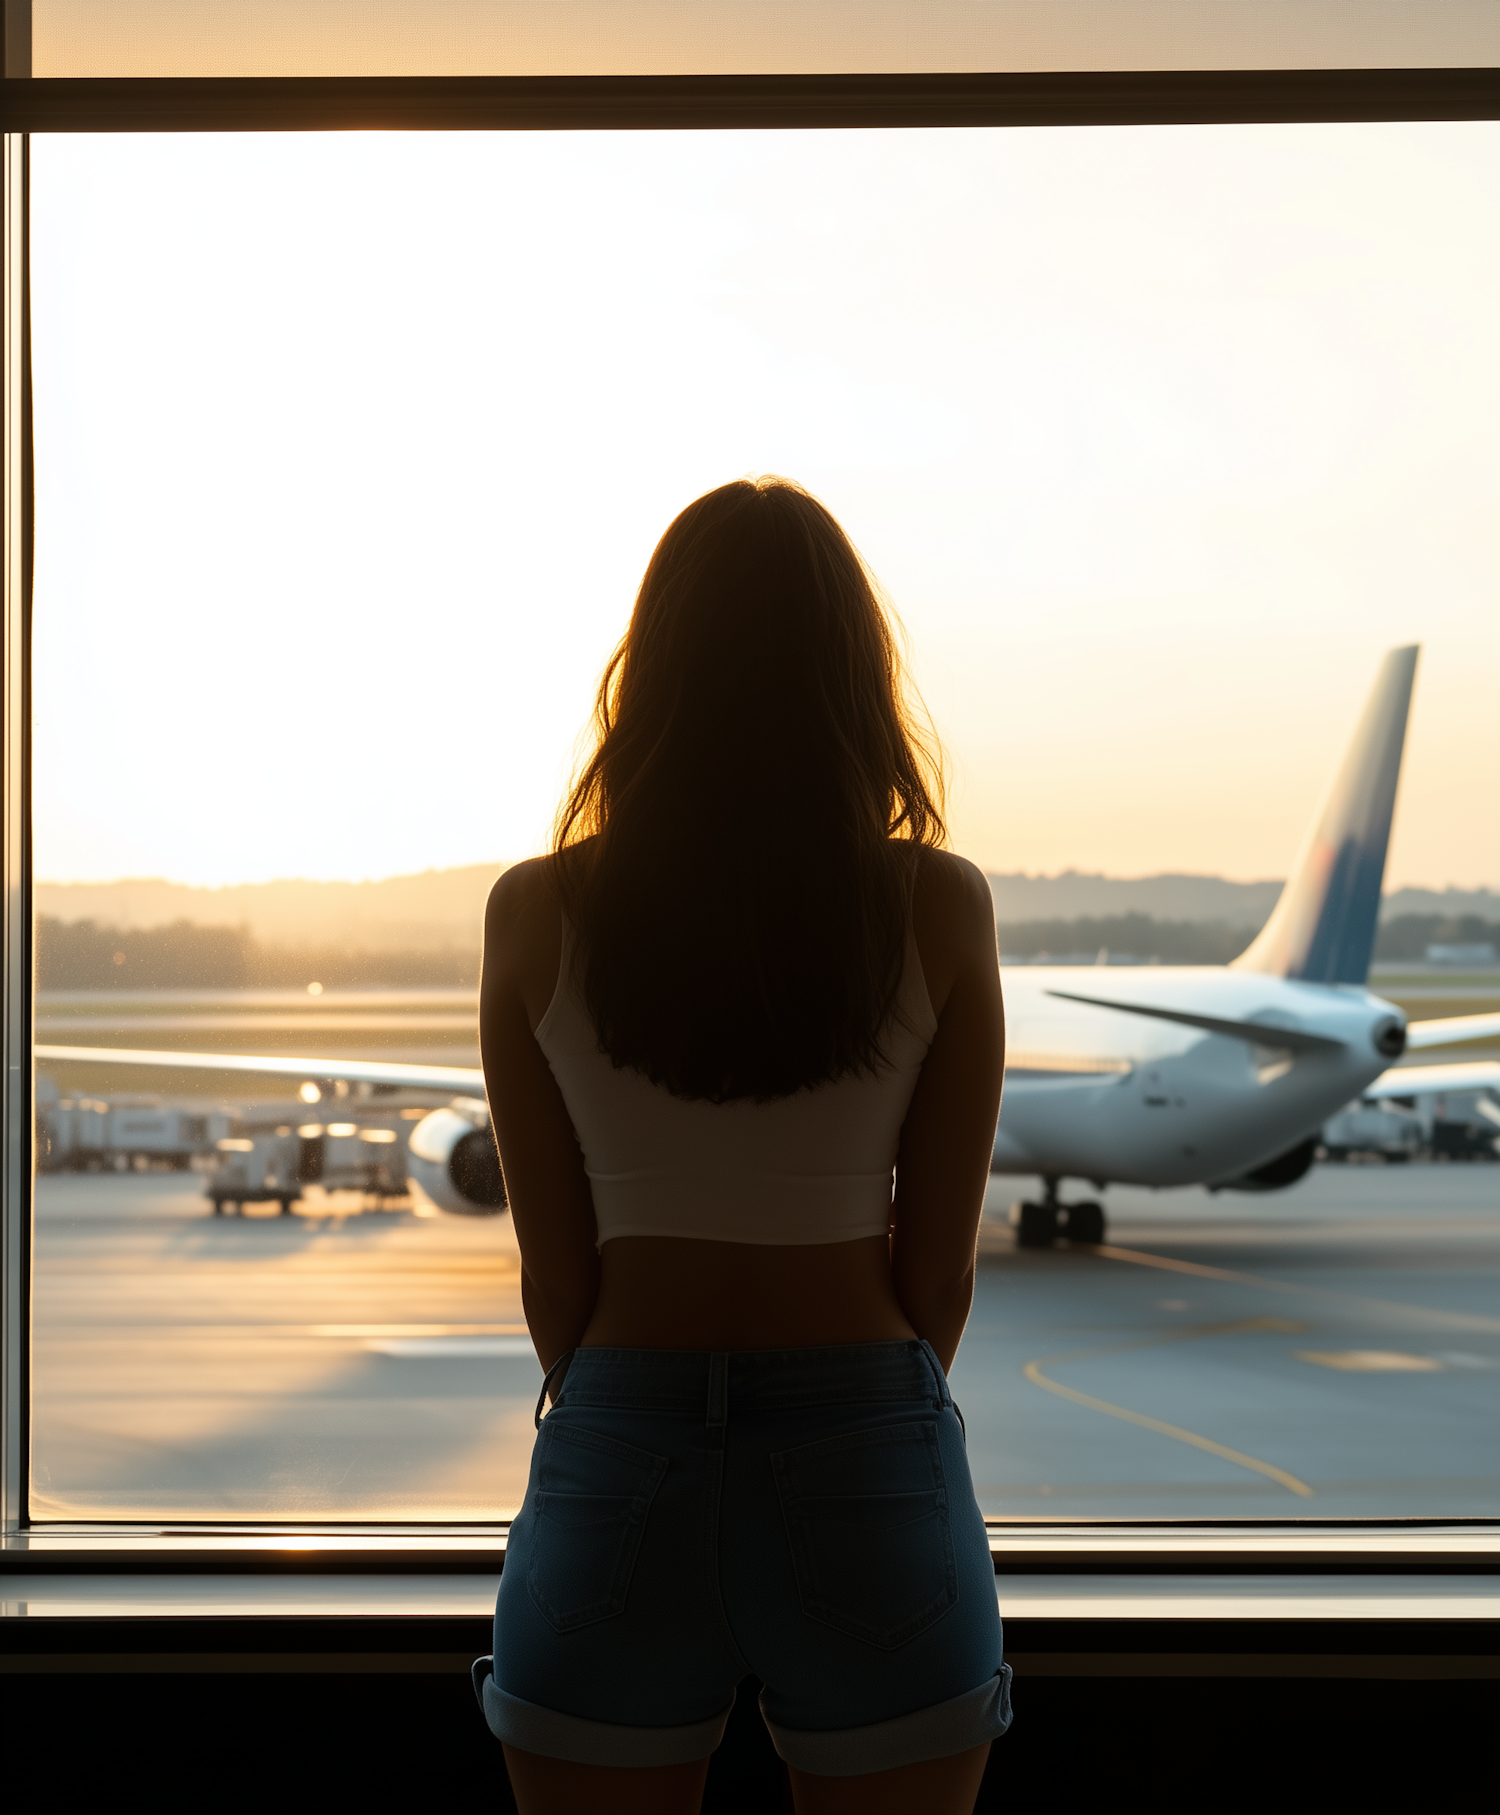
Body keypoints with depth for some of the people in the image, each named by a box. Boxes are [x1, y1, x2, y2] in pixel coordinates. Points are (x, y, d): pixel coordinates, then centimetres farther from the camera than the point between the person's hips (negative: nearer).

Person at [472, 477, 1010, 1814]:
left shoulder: (538, 916, -3)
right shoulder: (939, 909, -4)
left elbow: (555, 1264, 1)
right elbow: (939, 1262, 0)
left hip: (618, 1465, 1)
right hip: (869, 1476, 0)